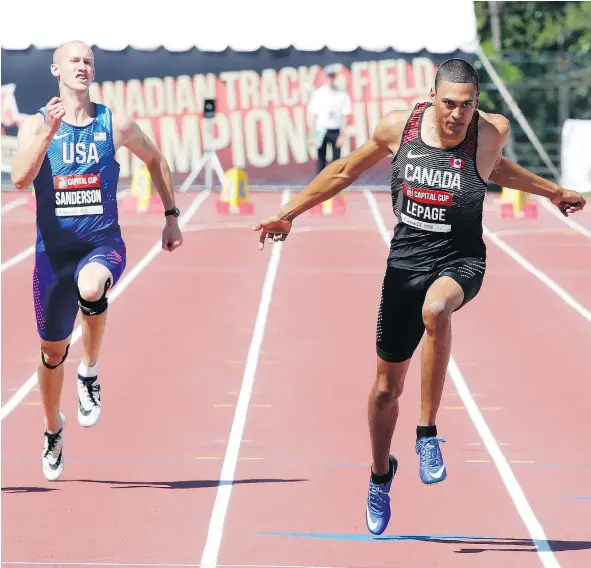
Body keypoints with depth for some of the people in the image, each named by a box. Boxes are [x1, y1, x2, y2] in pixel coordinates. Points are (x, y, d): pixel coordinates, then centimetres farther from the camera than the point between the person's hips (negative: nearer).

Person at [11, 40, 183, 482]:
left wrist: (172, 217, 14)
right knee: (53, 350, 11)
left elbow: (156, 160, 17)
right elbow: (21, 179, -19)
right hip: (53, 251, 1)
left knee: (91, 287, -37)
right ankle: (54, 428, 37)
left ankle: (90, 373, -11)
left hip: (103, 246, -1)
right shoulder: (36, 125, -3)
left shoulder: (116, 125, 0)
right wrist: (49, 132, -29)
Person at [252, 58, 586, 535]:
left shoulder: (492, 132, -11)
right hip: (406, 259, 2)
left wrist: (552, 192, 26)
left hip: (461, 261, -2)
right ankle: (381, 475, 39)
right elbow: (346, 171, 8)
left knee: (435, 309, -40)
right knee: (387, 386, 11)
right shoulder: (399, 127, -8)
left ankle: (428, 436, -27)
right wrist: (289, 213, 10)